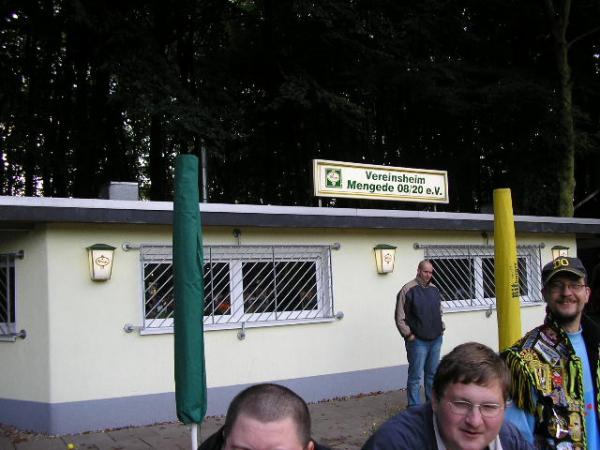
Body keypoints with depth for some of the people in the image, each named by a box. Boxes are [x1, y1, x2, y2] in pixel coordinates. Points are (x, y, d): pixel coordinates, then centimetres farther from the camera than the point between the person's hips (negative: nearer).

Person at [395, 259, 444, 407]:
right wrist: (409, 335, -11)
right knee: (416, 375, -2)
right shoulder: (408, 289, -9)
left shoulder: (434, 289, 11)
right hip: (418, 341, -6)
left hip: (436, 340, 6)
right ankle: (414, 407, 6)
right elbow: (400, 318, -10)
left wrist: (441, 328, 13)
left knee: (433, 373, 13)